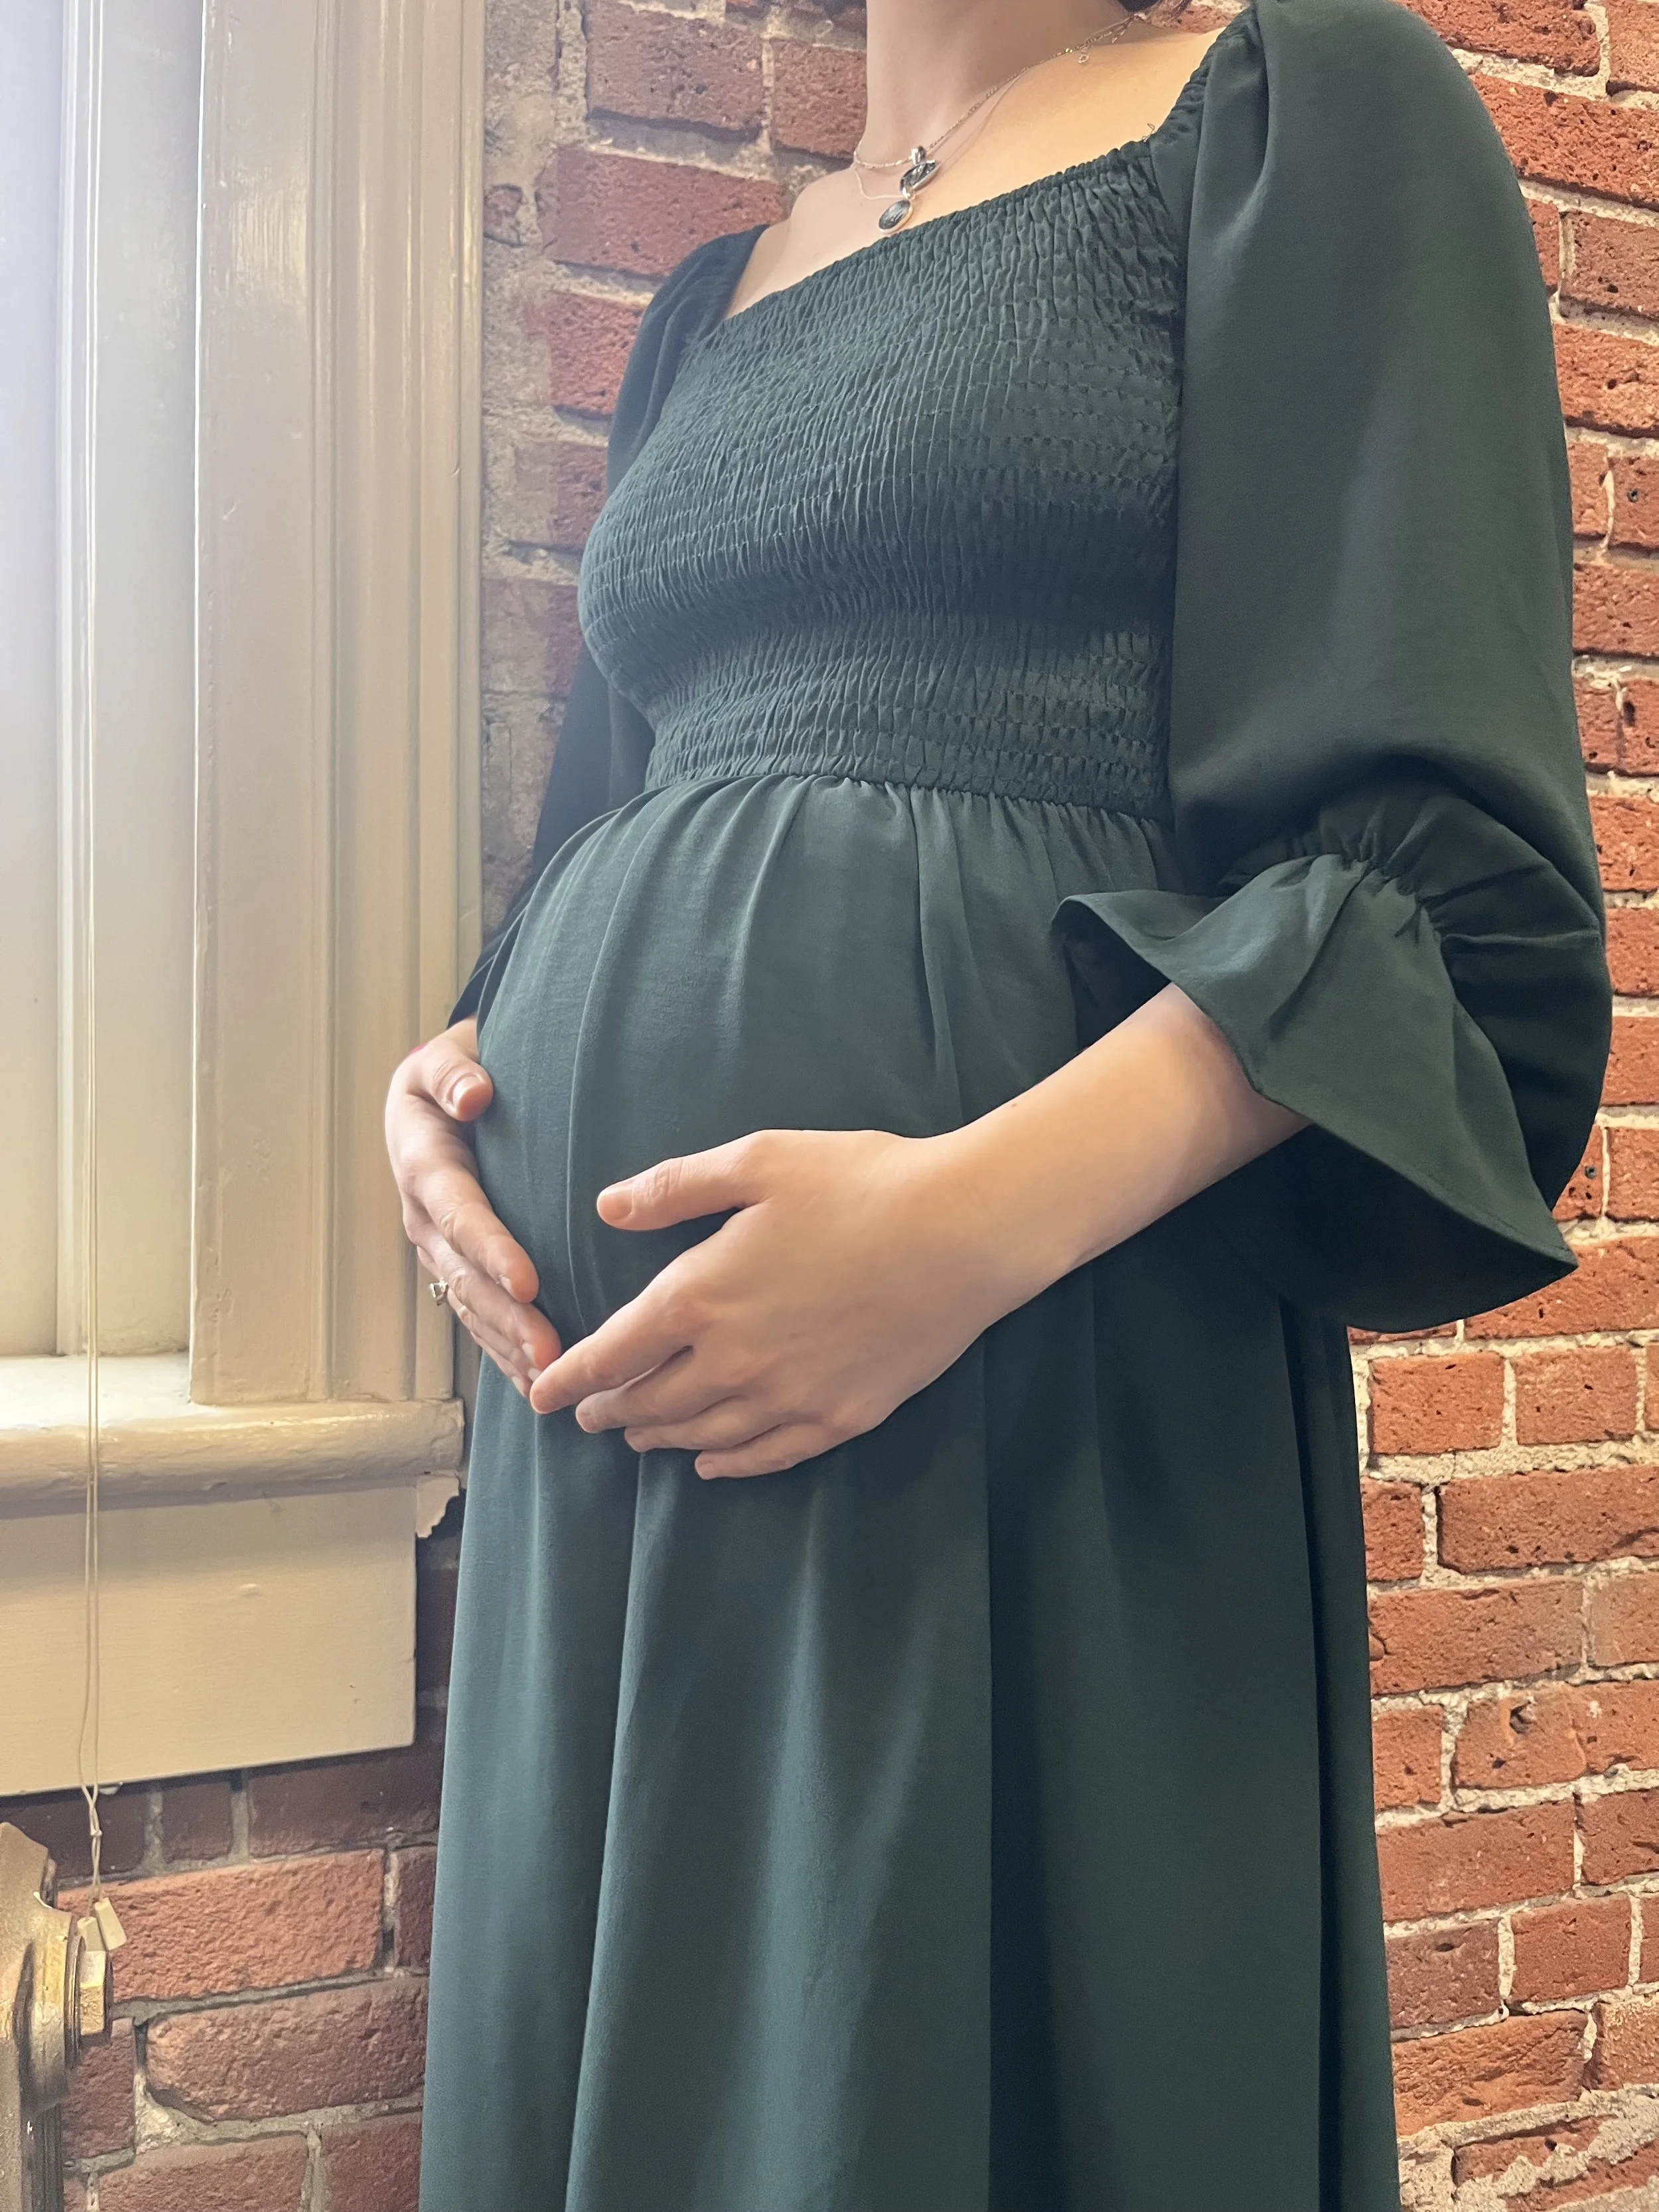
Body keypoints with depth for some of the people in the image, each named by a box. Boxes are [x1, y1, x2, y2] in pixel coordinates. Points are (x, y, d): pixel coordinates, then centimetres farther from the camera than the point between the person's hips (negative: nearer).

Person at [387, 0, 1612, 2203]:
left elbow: (1445, 863, -9)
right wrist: (447, 1076, 2)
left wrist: (988, 1212, -21)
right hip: (604, 1397, 6)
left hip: (1032, 1382, -6)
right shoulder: (716, 302, 21)